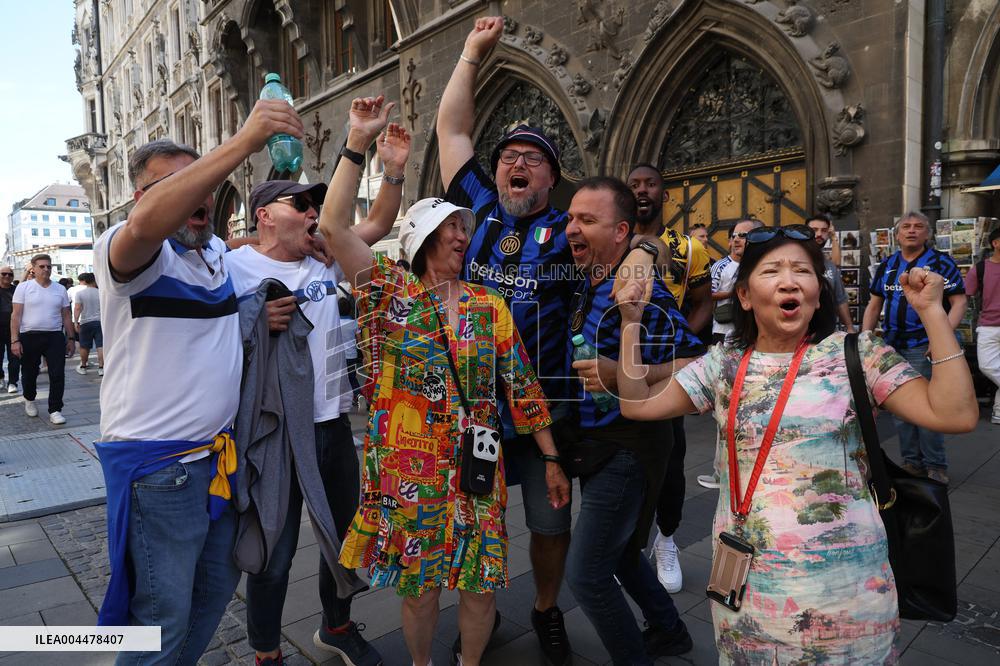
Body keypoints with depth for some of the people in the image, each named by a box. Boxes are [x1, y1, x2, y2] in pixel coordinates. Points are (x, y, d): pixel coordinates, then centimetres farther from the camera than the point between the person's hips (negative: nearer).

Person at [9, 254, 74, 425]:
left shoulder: (60, 289, 9)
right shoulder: (23, 287, 0)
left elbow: (66, 316, 13)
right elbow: (16, 315, -3)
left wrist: (70, 338, 9)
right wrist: (15, 340, -10)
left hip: (55, 336, 1)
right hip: (29, 337, -1)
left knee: (58, 375, -6)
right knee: (29, 373, 13)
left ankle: (55, 410, 0)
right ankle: (29, 400, 40)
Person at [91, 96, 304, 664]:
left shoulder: (220, 251, 9)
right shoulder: (126, 249, -13)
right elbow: (147, 225, -38)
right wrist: (242, 143, -42)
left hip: (222, 454, 8)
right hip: (158, 465, -7)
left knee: (217, 589, 21)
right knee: (163, 620, 5)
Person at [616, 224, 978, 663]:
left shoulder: (856, 353, -5)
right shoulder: (723, 365, 2)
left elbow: (955, 414, -13)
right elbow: (637, 404, 1)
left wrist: (932, 313, -14)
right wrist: (631, 323, -4)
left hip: (844, 579, -2)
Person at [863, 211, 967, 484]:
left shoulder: (941, 263, -2)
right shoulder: (887, 266, 12)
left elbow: (959, 301, -7)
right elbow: (874, 304, 16)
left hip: (924, 346, -5)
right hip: (892, 346, 5)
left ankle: (936, 466, 9)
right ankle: (911, 462, 22)